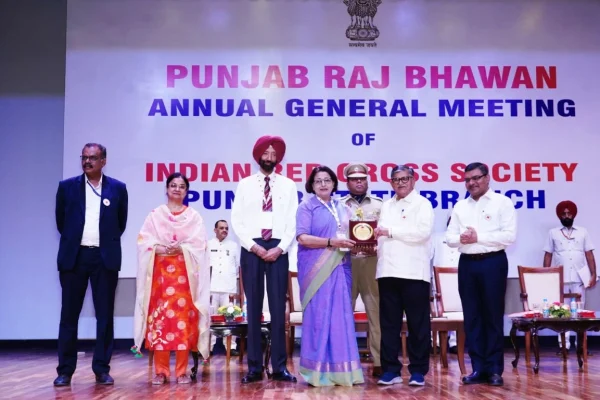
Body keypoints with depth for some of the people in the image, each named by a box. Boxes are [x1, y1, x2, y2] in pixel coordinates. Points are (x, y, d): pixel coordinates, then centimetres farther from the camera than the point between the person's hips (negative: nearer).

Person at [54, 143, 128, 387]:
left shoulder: (118, 188, 2)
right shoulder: (67, 186, 3)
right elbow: (60, 220, 13)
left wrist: (107, 242, 10)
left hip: (105, 258, 0)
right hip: (74, 256, 1)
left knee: (105, 315, 3)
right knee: (69, 315, 4)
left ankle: (102, 369, 12)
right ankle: (65, 370, 12)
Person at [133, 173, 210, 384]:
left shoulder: (194, 216, 11)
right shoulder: (155, 214, 11)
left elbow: (200, 243, 1)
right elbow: (143, 240, 2)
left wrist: (181, 249, -15)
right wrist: (159, 249, -15)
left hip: (185, 272, 0)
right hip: (160, 271, 0)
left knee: (184, 319, -5)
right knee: (160, 318, -4)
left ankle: (182, 371, 1)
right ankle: (161, 371, 2)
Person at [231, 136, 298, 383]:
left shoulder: (288, 185, 9)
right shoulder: (244, 184, 8)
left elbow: (293, 222, 4)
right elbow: (237, 221, 2)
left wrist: (279, 248, -8)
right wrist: (254, 247, -9)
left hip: (278, 250, 0)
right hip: (251, 249, 0)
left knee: (278, 308, 1)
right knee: (253, 308, 2)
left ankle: (279, 366, 5)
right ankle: (254, 367, 6)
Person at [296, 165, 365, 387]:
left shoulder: (343, 209, 17)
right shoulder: (307, 207, 1)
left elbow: (350, 235, 22)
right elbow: (302, 237, -10)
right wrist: (331, 242, -18)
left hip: (340, 267, 5)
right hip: (316, 268, -5)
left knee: (341, 315, 3)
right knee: (319, 315, -4)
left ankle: (340, 369, 9)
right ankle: (318, 371, 2)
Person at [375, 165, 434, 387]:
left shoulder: (422, 204, 2)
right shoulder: (386, 206, 20)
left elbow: (422, 232, -13)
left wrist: (390, 231, -11)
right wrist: (374, 244, 2)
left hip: (414, 272, -5)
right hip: (388, 271, 5)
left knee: (417, 324, 0)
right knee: (389, 323, 6)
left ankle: (418, 371, 8)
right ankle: (390, 370, 12)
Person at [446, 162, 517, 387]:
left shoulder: (502, 203, -1)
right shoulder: (460, 207, 13)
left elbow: (509, 236, -11)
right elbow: (449, 238, 9)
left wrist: (479, 237, -14)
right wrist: (461, 238, -13)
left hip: (493, 263, -5)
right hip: (467, 264, 5)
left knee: (493, 316, 0)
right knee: (472, 317, 5)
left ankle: (494, 369, 7)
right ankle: (478, 368, 11)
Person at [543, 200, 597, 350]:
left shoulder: (583, 232, 11)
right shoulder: (553, 233, 9)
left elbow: (589, 254, 9)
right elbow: (548, 256, 8)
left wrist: (593, 274, 1)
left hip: (579, 277, 1)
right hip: (560, 278, 0)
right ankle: (563, 343, 0)